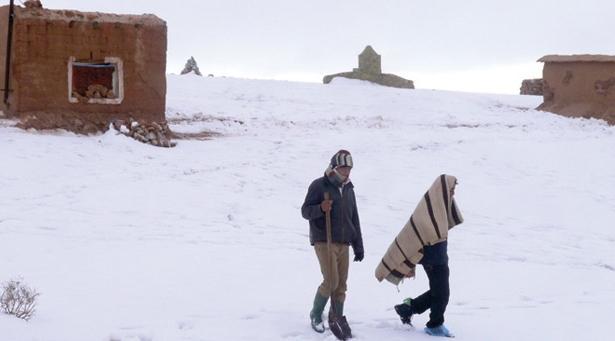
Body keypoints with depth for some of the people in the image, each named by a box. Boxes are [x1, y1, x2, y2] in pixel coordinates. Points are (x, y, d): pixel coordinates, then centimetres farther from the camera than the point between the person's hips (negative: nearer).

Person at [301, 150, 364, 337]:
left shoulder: (349, 189, 16)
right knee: (331, 281, -12)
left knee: (341, 283, 3)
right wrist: (320, 208, -26)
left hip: (343, 243, 6)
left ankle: (337, 318, 13)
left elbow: (354, 220, 20)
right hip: (324, 242, -6)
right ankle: (316, 314, 7)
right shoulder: (319, 186, -4)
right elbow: (305, 211, -5)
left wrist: (358, 247, 16)